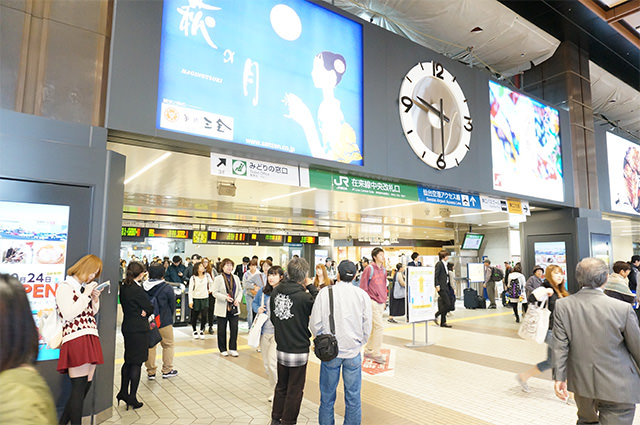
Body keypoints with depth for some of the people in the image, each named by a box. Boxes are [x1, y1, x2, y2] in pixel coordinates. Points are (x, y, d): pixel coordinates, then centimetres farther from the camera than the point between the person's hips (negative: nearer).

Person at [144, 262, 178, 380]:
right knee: (168, 345, 12)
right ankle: (167, 370, 19)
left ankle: (151, 371, 20)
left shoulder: (143, 287, -5)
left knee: (150, 345, 14)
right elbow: (172, 305, -5)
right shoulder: (167, 288, -15)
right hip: (164, 322, -4)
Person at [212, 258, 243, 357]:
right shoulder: (218, 278, -5)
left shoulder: (236, 278, 10)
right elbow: (215, 293, -9)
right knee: (222, 330, 7)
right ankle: (223, 350, 21)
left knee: (234, 328, 2)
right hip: (222, 308, -3)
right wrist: (225, 297, -20)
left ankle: (233, 349, 15)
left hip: (234, 307, 4)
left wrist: (238, 299, -5)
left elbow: (240, 290, 12)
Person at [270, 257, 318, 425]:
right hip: (298, 350, -6)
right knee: (295, 389, 11)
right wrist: (311, 287, -7)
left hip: (280, 347, 6)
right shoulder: (303, 296, -24)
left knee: (281, 385, 23)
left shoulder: (276, 291, -3)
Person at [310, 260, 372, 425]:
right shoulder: (363, 295, -4)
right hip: (353, 353, 1)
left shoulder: (325, 293, -8)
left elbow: (315, 324, -5)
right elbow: (367, 326, 1)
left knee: (327, 396, 14)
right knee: (353, 396, 13)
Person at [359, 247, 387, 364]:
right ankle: (376, 354, 0)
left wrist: (384, 300, 18)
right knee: (379, 326, -10)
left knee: (374, 327, 14)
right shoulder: (369, 269, -11)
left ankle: (368, 350, 26)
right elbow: (363, 286, -11)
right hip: (372, 302, -8)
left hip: (380, 303, 8)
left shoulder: (383, 270, 12)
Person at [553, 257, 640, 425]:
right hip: (617, 386, -3)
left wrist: (559, 377, 1)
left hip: (581, 382, 3)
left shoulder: (563, 306, -12)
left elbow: (560, 346, -8)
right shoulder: (623, 309, -18)